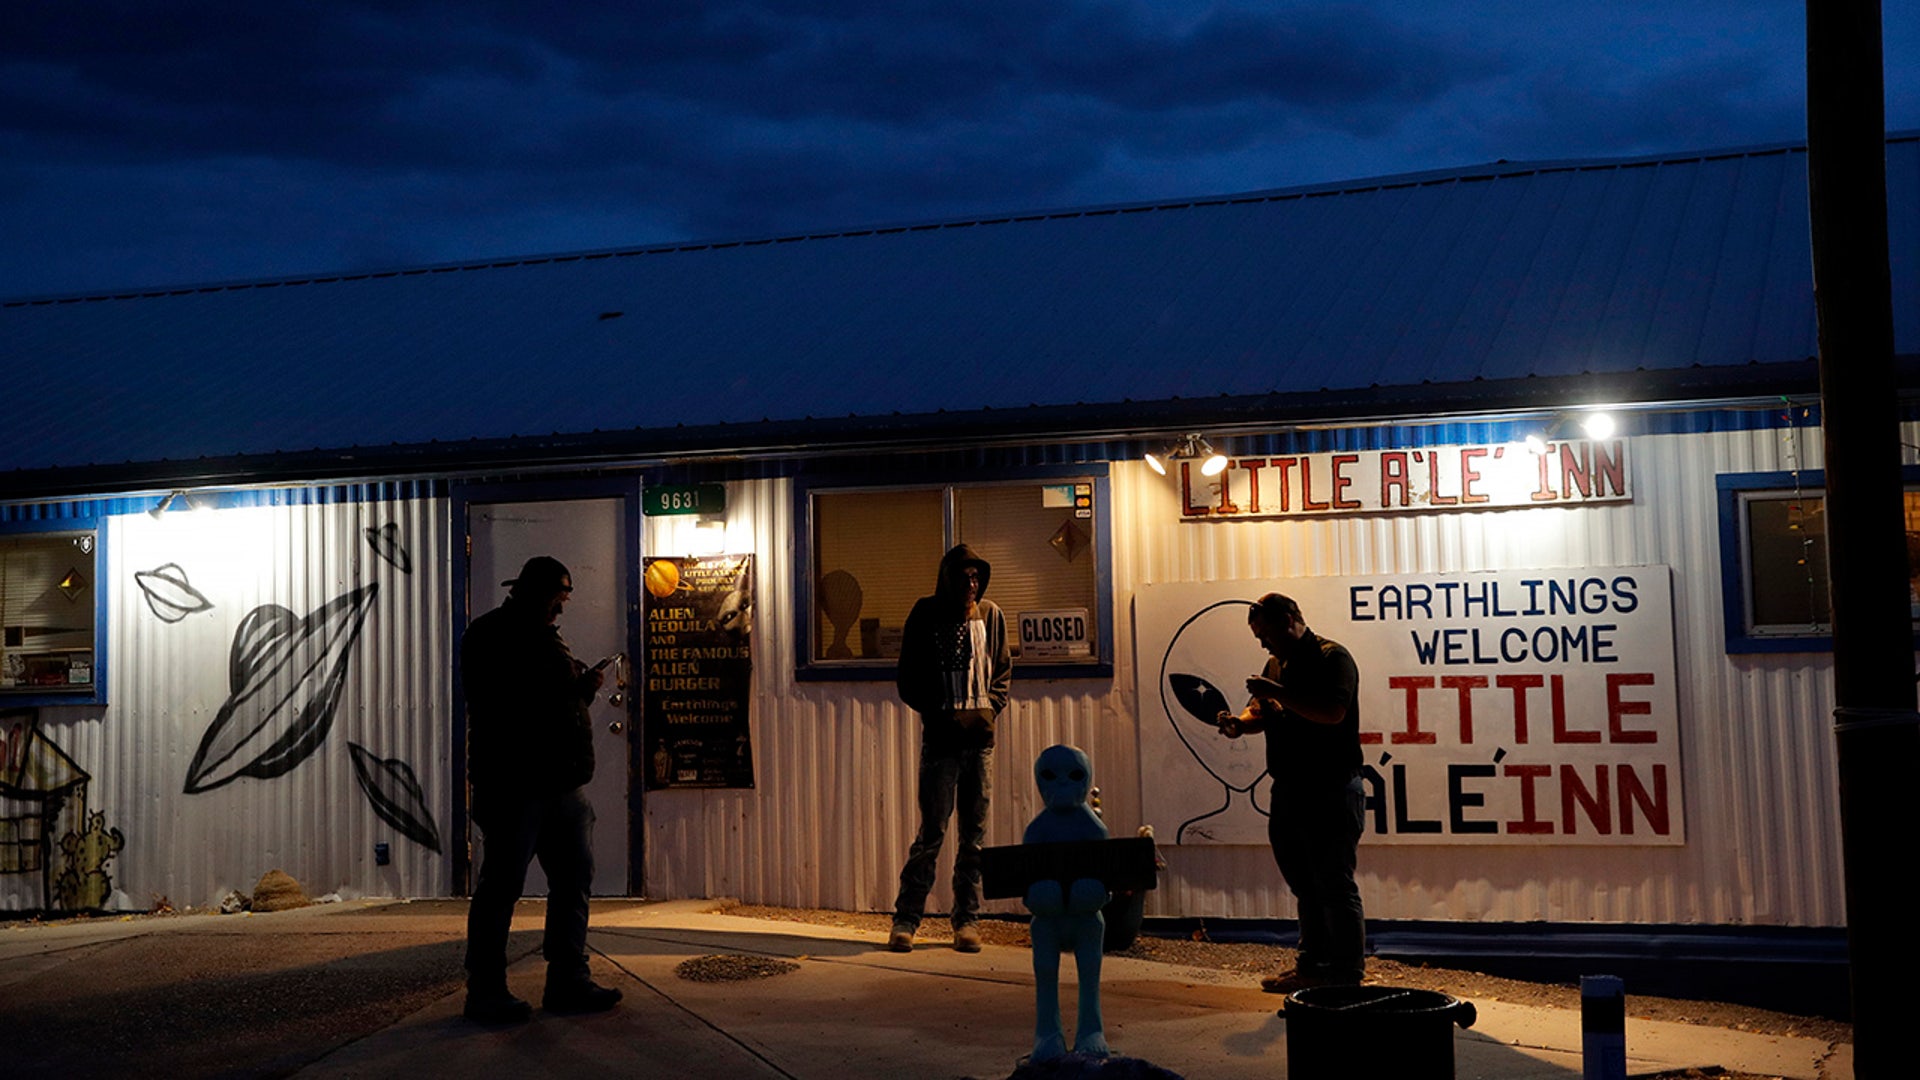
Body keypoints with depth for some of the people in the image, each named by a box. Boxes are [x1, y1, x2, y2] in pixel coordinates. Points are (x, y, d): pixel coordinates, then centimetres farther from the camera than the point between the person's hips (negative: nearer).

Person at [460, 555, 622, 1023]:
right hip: (514, 785, -9)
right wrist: (562, 689, -19)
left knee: (574, 880, 9)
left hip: (564, 784, 9)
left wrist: (582, 687, 4)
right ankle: (486, 992, 4)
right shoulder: (490, 636, -4)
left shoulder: (549, 638, 21)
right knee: (502, 885, -3)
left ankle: (567, 982, 17)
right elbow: (497, 705, -17)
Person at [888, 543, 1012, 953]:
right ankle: (906, 919, 4)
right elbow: (909, 681, 1)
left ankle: (967, 920, 13)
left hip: (981, 737, 4)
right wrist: (943, 716, -9)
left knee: (975, 832, 6)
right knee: (932, 831, -5)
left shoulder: (990, 615, 9)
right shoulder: (925, 615, 0)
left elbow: (1003, 670, 16)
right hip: (941, 736, -3)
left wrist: (989, 708, -1)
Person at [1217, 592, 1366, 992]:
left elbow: (1333, 711, -23)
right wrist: (1241, 722, -3)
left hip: (1332, 791, -8)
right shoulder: (1276, 664, 17)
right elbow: (1261, 712, 19)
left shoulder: (1332, 657, -9)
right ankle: (1313, 965, 24)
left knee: (1334, 884, -4)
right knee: (1305, 885, 15)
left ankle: (1348, 974, 3)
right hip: (1289, 791, 8)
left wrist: (1279, 693, -23)